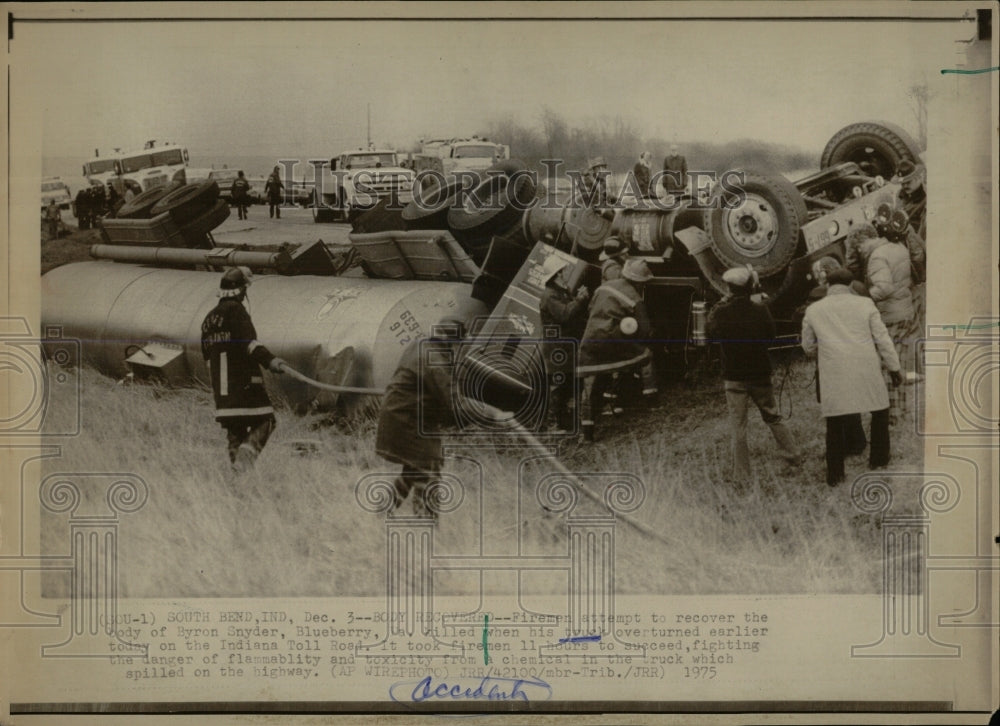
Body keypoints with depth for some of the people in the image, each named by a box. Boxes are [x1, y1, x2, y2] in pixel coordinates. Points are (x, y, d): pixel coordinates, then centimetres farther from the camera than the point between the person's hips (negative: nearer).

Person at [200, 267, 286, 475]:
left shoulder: (209, 318, 19)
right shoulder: (235, 310, -7)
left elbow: (207, 354, 24)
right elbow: (249, 343, -21)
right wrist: (270, 360, -31)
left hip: (220, 387, 8)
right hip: (244, 381, -8)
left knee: (234, 429, 11)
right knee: (265, 420, -4)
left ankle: (237, 467, 6)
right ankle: (248, 450, -24)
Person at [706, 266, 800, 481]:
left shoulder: (722, 313, -15)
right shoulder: (760, 311, -6)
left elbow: (711, 334, -1)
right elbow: (771, 337, 5)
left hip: (734, 376, -2)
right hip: (760, 373, 2)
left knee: (737, 425, 2)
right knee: (772, 416, 21)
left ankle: (741, 475, 3)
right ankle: (791, 452, 28)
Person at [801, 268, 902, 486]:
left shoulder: (813, 310, 8)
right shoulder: (865, 304, 5)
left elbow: (808, 347, 16)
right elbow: (882, 339, 4)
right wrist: (893, 368, 11)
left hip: (833, 375, 0)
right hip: (866, 371, 0)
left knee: (835, 423, 7)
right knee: (880, 411, 22)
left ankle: (834, 474, 9)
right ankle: (878, 459, 29)